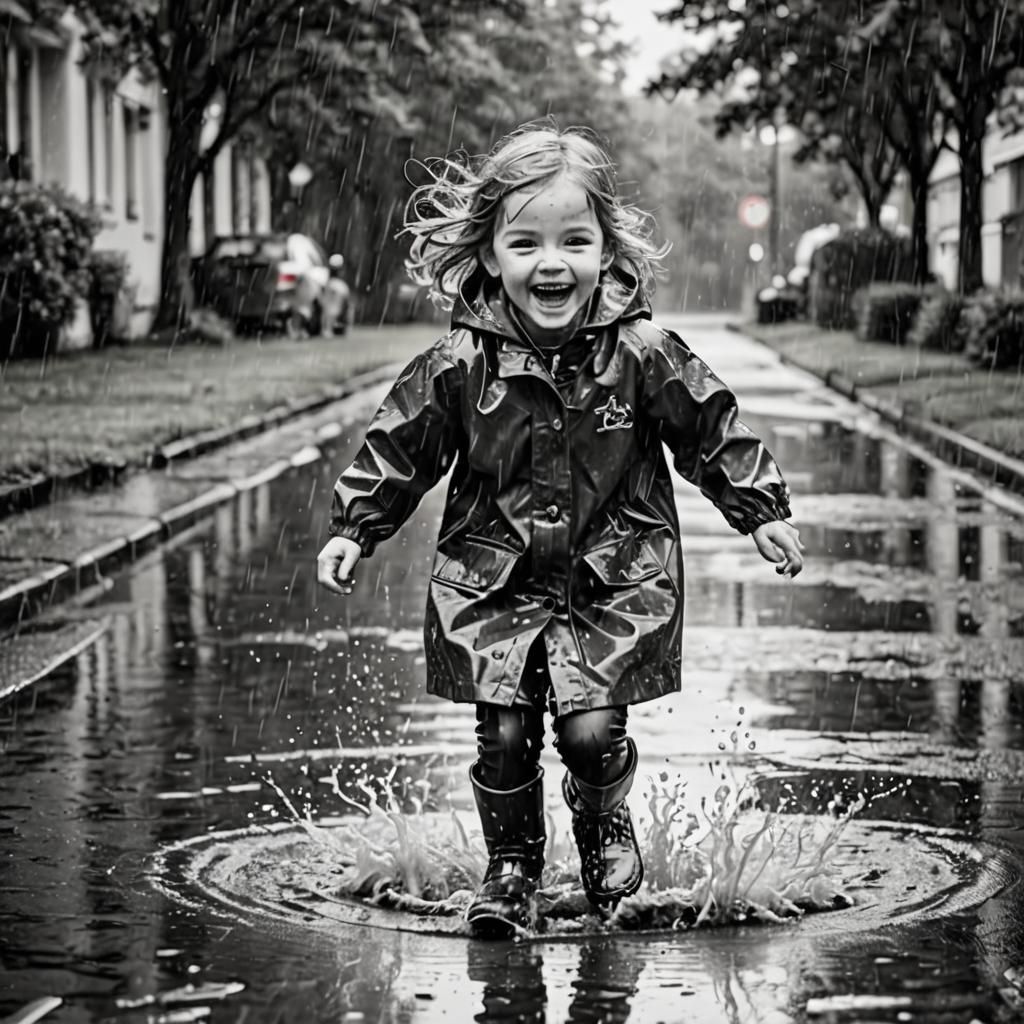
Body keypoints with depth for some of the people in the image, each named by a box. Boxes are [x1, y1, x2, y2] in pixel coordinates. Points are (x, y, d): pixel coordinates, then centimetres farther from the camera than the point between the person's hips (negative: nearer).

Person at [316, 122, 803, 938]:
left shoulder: (643, 353, -10)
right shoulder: (460, 365, -9)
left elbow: (711, 431, 2)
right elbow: (401, 446, 3)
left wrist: (762, 513, 5)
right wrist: (355, 527, 2)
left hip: (616, 577, -1)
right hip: (493, 578, 1)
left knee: (592, 728, -8)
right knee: (505, 734, -3)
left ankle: (606, 825, 25)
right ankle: (511, 868, 20)